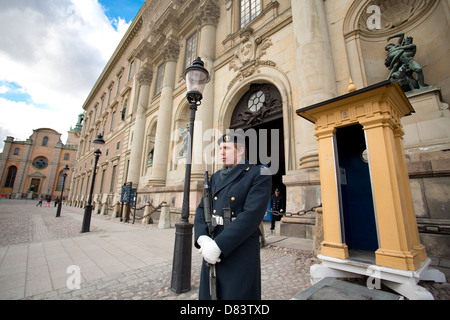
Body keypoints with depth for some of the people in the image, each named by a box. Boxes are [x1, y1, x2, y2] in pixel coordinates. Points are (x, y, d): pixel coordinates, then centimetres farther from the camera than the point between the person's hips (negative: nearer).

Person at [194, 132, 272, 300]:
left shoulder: (260, 175, -8)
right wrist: (202, 239, -14)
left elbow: (251, 215, -19)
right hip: (213, 254, 6)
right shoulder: (216, 177, 11)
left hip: (241, 254, -5)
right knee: (209, 294, 18)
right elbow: (201, 210, 5)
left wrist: (218, 245, -21)